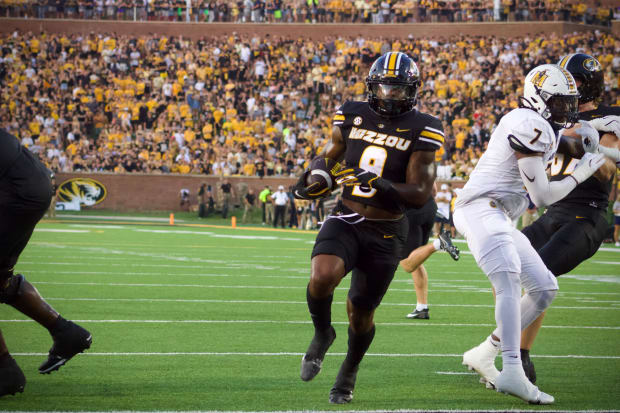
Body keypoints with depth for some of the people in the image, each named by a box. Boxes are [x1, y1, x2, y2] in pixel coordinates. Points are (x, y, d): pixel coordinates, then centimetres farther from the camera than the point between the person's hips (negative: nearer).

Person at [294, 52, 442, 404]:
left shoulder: (420, 130, -8)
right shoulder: (353, 116, 2)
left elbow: (419, 195, -14)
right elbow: (331, 154, 22)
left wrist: (381, 186, -29)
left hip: (386, 233, -1)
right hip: (345, 220, 1)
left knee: (361, 313, 8)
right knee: (323, 276, -29)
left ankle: (349, 372, 38)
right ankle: (322, 333, 3)